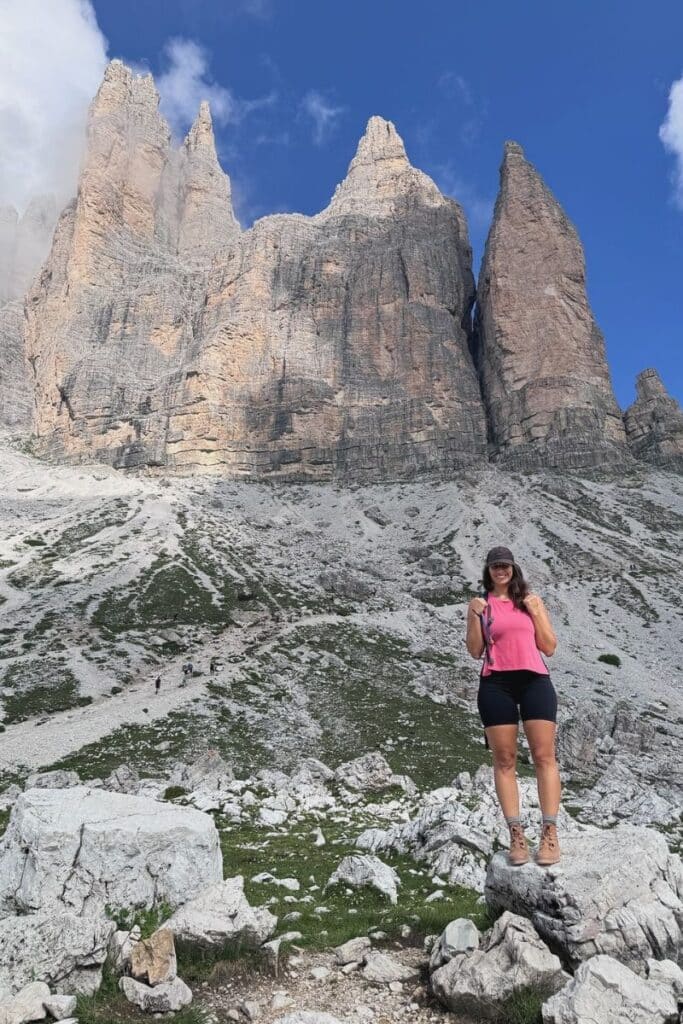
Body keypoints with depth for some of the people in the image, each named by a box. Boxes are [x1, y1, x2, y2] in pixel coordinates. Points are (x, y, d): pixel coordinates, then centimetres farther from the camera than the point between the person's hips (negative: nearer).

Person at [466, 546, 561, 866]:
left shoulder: (531, 600, 14)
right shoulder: (479, 604, 9)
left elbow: (550, 647, 10)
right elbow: (475, 651, 4)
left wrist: (535, 612, 0)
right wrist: (475, 616, -8)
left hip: (535, 681, 1)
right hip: (496, 685, -1)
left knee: (544, 755, -4)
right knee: (504, 759, 0)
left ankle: (550, 833, 1)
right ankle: (516, 834, 6)